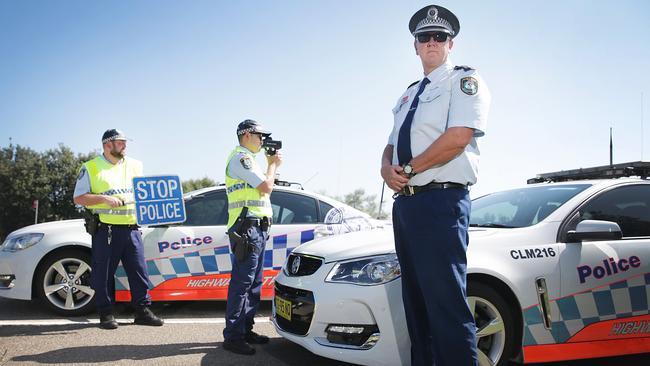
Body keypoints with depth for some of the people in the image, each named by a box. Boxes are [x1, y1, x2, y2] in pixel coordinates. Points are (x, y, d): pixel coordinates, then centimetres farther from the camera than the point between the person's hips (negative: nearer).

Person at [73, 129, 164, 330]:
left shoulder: (134, 165, 15)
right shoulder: (91, 168, 3)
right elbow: (79, 198, 0)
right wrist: (104, 199, -14)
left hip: (131, 228, 4)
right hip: (105, 230, -3)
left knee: (139, 270, 3)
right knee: (104, 273, 2)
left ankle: (142, 310, 12)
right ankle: (106, 314, 13)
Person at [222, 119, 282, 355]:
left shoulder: (248, 159, 24)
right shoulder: (240, 157, -8)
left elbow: (264, 189, 24)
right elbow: (266, 187, -14)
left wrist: (271, 165, 17)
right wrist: (274, 165, 2)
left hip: (258, 228, 11)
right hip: (247, 227, -11)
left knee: (254, 283, 12)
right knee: (241, 283, -10)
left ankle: (245, 330, 19)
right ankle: (232, 336, -8)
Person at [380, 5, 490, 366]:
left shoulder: (464, 79, 0)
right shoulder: (409, 94, 24)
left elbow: (458, 136, -16)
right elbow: (391, 145, 23)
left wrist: (409, 169, -11)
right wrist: (388, 169, -1)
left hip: (440, 201, -8)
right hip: (404, 202, 9)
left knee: (446, 304, -11)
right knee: (416, 301, 13)